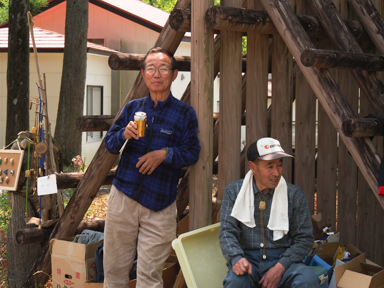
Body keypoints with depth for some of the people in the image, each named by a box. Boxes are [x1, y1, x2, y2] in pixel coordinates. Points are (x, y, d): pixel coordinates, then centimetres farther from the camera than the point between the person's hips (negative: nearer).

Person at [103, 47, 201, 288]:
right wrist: (124, 134, -10)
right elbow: (109, 144, 11)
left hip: (160, 205, -3)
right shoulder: (132, 108, 11)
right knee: (114, 268, 7)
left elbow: (192, 153, 0)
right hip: (124, 196, 3)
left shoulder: (185, 113, 3)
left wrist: (165, 154, -17)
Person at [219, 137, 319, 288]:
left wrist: (281, 267, -11)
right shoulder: (234, 191, 5)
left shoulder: (295, 195, 4)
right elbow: (227, 232, 1)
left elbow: (304, 238, 4)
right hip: (248, 260, -1)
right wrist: (236, 258, -21)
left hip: (283, 259, 1)